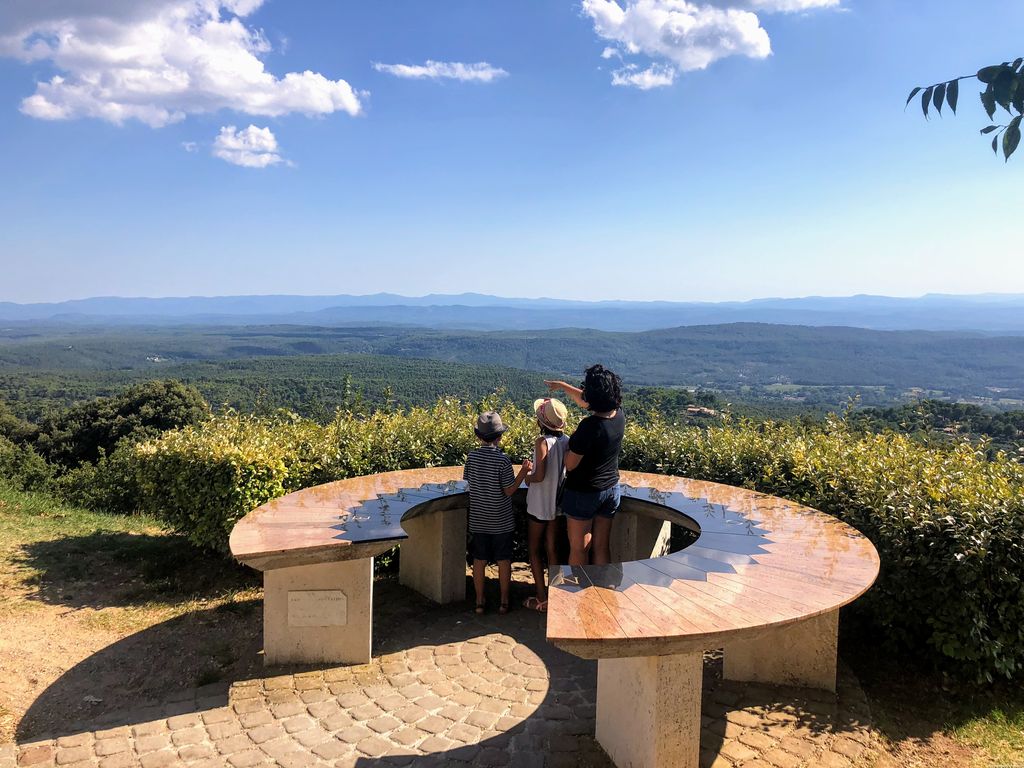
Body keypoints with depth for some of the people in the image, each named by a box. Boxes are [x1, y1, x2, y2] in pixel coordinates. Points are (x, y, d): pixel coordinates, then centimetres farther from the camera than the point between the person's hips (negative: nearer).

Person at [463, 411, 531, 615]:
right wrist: (523, 472, -8)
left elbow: (468, 480, 5)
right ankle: (504, 602, 20)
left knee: (479, 561, 12)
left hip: (478, 520, 3)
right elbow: (509, 490, -15)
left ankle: (479, 602, 20)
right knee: (504, 562, 11)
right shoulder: (502, 460, -18)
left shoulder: (472, 456, -7)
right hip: (502, 521, -3)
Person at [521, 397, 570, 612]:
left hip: (539, 505, -6)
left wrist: (527, 477, -5)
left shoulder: (543, 442, -21)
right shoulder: (566, 441, -3)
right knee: (551, 549, 17)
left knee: (534, 550, 9)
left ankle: (542, 600, 12)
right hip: (558, 504, 6)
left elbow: (539, 476, -25)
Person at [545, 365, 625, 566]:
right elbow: (586, 402, 12)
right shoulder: (619, 415, -7)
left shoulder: (590, 426, -29)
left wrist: (569, 445, -2)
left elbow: (570, 464, -20)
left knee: (578, 548, 9)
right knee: (602, 547, 16)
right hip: (611, 489, 7)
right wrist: (563, 386, 20)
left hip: (584, 492, -6)